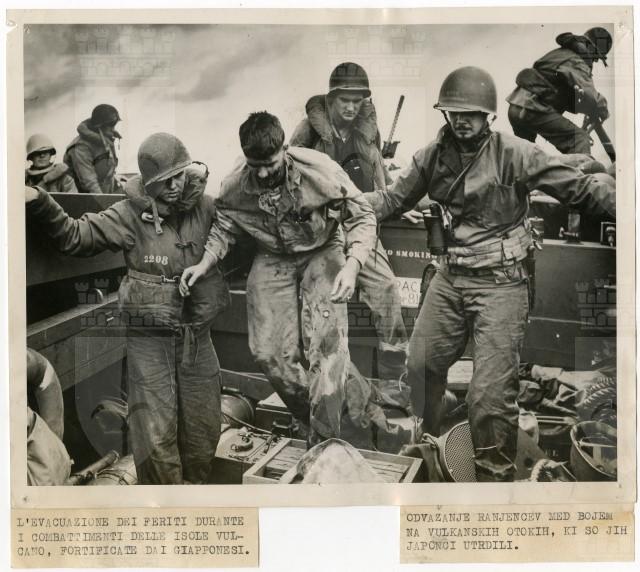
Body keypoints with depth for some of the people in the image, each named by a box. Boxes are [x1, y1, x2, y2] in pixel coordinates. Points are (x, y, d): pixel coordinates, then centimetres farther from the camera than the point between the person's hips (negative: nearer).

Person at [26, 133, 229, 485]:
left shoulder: (206, 208, -1)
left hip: (197, 335, 3)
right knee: (156, 435, 0)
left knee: (204, 428, 15)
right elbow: (74, 236, -9)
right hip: (150, 337, -3)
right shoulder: (130, 215, -8)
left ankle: (193, 485, 39)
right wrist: (39, 202, -21)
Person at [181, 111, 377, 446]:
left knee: (326, 342, -17)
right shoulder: (235, 185, -15)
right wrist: (204, 263, -13)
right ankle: (311, 418, 22)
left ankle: (323, 443, -4)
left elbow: (362, 217, -16)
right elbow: (224, 228, 4)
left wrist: (352, 266, -31)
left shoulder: (320, 170, -25)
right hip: (272, 259, 3)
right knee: (268, 350, -3)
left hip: (322, 253, -3)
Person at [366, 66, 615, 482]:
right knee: (421, 366, 15)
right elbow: (396, 198, 13)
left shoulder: (514, 154, -11)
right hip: (450, 278, 6)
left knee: (490, 393, -8)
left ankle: (496, 475, 15)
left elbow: (581, 189, -11)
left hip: (501, 282, -5)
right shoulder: (433, 156, 5)